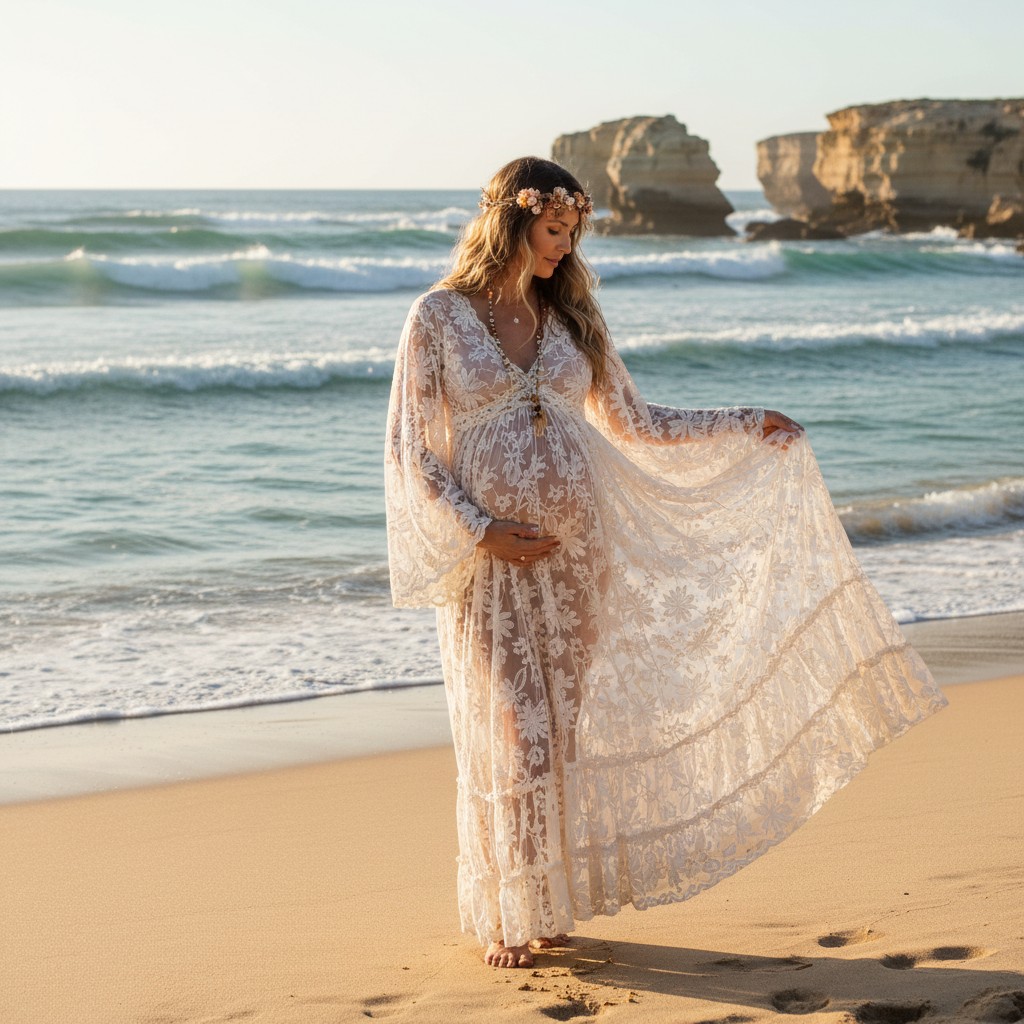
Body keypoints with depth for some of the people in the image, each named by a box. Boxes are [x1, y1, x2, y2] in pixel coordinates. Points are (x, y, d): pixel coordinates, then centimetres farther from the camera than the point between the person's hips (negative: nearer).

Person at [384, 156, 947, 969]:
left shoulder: (568, 317, 9)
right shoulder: (439, 318, -5)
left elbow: (636, 424, 15)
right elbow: (411, 454, -5)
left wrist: (745, 426, 10)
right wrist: (480, 531, -14)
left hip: (575, 545, 4)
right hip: (492, 558, -4)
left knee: (563, 725, 7)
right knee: (510, 733, -1)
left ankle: (550, 902, 19)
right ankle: (505, 916, 15)